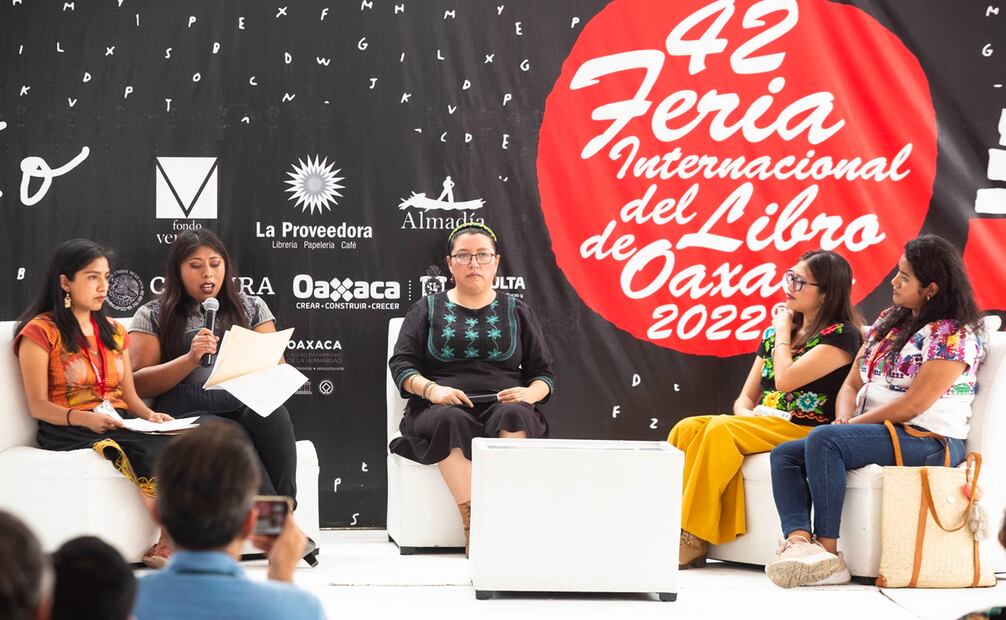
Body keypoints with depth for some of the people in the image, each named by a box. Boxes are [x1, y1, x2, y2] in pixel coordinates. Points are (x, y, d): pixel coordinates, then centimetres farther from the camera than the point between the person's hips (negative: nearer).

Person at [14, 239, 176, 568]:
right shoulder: (41, 332, 1)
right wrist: (85, 418, -22)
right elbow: (38, 405, -5)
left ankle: (170, 544, -35)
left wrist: (149, 415, -4)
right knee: (152, 451, -35)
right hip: (68, 431, -6)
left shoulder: (114, 331, 23)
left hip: (120, 424, 6)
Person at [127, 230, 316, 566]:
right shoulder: (153, 316, 13)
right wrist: (191, 359, -10)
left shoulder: (251, 307, 21)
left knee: (272, 410, -35)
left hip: (248, 407, 2)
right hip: (190, 418, -2)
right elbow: (139, 383, 4)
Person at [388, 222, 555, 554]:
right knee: (450, 420, -38)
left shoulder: (516, 311, 20)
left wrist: (530, 393, -8)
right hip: (442, 410, -1)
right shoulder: (427, 309, 17)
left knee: (515, 415, -36)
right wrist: (431, 389, -12)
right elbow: (401, 364, 8)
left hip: (503, 407, 1)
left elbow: (543, 372, 16)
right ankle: (472, 522, -45)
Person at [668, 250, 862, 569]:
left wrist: (783, 332, 2)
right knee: (686, 429, -20)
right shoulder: (774, 333, 22)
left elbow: (785, 379, -15)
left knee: (721, 430, -32)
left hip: (806, 431, -7)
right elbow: (746, 396, 21)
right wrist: (745, 412, -4)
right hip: (762, 425, 7)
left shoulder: (841, 335, -3)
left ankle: (693, 542, -33)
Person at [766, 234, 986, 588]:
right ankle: (798, 540, -33)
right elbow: (852, 384, 18)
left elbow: (913, 405, -17)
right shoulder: (889, 322, 19)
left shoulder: (954, 335, -9)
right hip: (878, 435, 9)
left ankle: (827, 548, -30)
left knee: (824, 440, -30)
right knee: (785, 453, -7)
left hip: (928, 441, -9)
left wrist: (851, 425, -13)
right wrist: (844, 419, -4)